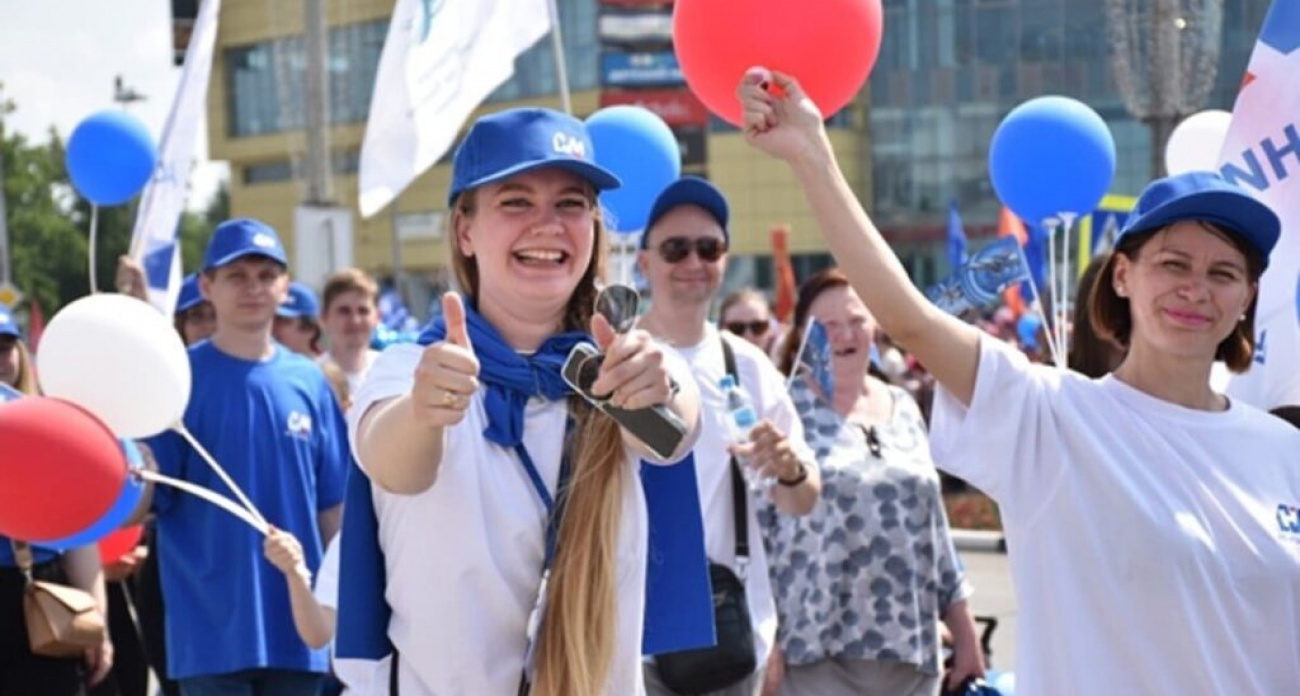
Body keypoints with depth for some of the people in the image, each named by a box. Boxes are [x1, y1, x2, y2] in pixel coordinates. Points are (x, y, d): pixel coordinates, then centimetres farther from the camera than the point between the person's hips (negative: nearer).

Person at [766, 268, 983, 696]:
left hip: (909, 648, 6)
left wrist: (965, 638, 15)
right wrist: (764, 637, -12)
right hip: (818, 648, -5)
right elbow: (755, 526, -6)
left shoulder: (903, 408, 15)